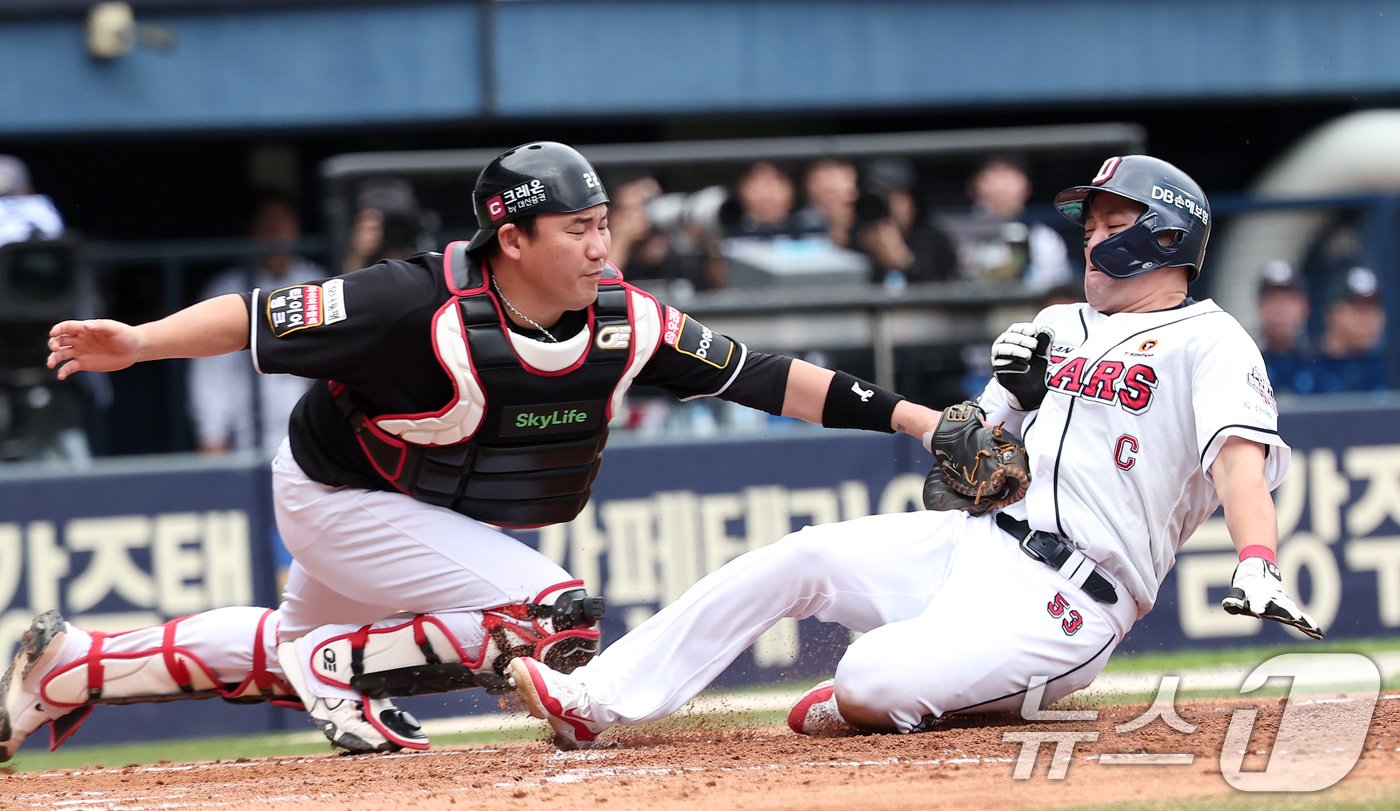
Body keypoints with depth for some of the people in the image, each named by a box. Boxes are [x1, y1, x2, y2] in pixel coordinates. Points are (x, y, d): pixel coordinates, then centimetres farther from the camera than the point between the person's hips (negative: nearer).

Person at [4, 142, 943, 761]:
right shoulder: (421, 307, -33)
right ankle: (337, 668, -6)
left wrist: (913, 419, -16)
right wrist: (140, 342, -42)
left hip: (436, 515, 8)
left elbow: (761, 376, -12)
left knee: (290, 651, 27)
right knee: (559, 621, -21)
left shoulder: (621, 320, -16)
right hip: (339, 498, -8)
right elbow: (263, 318, -30)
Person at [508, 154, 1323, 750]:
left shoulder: (1208, 340, -3)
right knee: (801, 558, -8)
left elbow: (1240, 454, -20)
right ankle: (598, 701, -7)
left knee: (874, 682, -29)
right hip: (975, 540, 8)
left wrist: (1258, 566, -38)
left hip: (1066, 602, -8)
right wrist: (1012, 393, 2)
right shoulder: (1058, 327, 22)